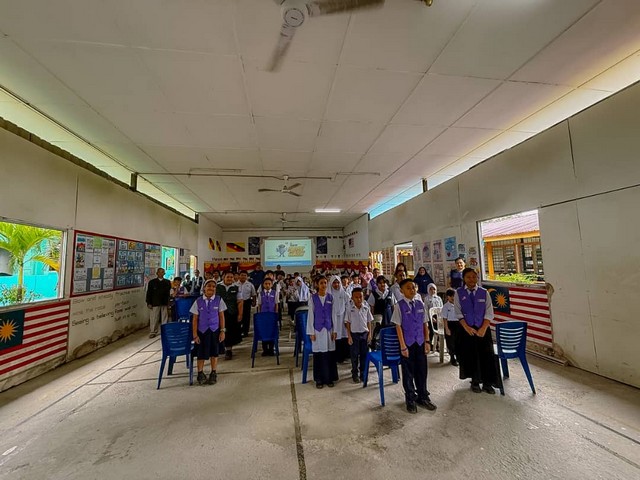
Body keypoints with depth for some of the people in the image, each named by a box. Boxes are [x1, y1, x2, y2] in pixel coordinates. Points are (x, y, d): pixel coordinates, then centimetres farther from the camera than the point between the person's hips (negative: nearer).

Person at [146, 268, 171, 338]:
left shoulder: (167, 282, 7)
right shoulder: (152, 282, 3)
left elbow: (169, 292, 8)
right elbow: (149, 293, 3)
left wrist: (168, 302, 3)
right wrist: (149, 303, -3)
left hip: (165, 303, 1)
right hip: (155, 303, -1)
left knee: (165, 318, 7)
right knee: (154, 318, 3)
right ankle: (153, 332, 16)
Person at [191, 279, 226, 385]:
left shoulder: (219, 300, -4)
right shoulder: (198, 301, -4)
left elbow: (221, 316, -1)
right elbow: (195, 319, -1)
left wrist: (222, 331, -4)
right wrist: (195, 334, -3)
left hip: (215, 330, 0)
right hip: (202, 330, 0)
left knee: (214, 353, 11)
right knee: (201, 353, 9)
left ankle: (214, 374, 29)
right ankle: (200, 374, 31)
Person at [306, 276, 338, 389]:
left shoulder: (331, 297, 2)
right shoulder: (313, 298, -3)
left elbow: (333, 314, 4)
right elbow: (310, 315, -2)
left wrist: (334, 331, 2)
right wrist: (311, 332, -4)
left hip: (329, 329, 1)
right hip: (317, 329, -1)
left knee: (330, 354, 6)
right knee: (318, 355, 5)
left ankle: (329, 378, 21)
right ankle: (319, 379, 20)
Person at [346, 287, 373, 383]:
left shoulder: (366, 308, -2)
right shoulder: (350, 309, -8)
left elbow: (369, 322, 4)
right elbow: (348, 323, -3)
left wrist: (369, 334, 1)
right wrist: (349, 336, -6)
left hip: (365, 333, 2)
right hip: (354, 334, -2)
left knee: (364, 354, 9)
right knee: (354, 355, 7)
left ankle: (363, 374, 25)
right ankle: (355, 374, 21)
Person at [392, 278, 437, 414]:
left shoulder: (420, 304, 2)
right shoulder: (399, 306, -11)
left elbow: (425, 324, 7)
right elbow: (398, 326, -11)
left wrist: (427, 341, 3)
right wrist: (403, 346, -12)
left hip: (420, 343, 4)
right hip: (407, 343, -4)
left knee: (422, 370, 17)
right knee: (408, 372, 12)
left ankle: (423, 397, 39)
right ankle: (410, 399, 33)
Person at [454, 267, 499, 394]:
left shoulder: (484, 293, 0)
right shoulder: (459, 293, -3)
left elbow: (489, 313, -2)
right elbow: (458, 313, -5)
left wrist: (483, 328, -12)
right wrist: (467, 327, -13)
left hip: (483, 329, 1)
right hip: (466, 329, -1)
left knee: (486, 355, 4)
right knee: (470, 355, 7)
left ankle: (487, 383, 20)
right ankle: (475, 382, 24)